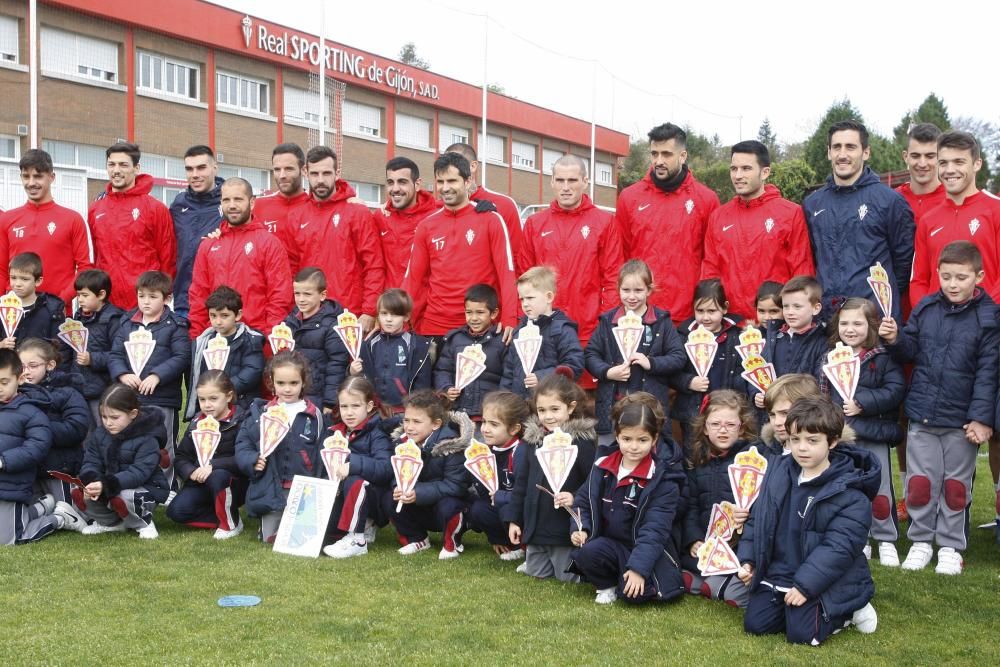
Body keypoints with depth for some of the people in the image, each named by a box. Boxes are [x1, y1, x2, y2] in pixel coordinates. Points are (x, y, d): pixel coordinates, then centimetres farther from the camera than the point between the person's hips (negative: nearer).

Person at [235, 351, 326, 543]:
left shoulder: (314, 416, 0)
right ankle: (269, 522, 31)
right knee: (270, 538, 2)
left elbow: (322, 454, 0)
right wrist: (252, 461, -14)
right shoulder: (260, 413, 5)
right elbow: (242, 444, 6)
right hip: (271, 490, 1)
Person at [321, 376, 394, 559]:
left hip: (374, 499, -7)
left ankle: (356, 540, -25)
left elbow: (386, 469, -28)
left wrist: (353, 464, -38)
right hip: (342, 495, 7)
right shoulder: (338, 433, 8)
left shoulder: (377, 434, -13)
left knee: (354, 482, -35)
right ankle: (365, 526, 7)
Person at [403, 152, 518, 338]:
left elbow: (506, 271, -6)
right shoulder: (426, 226, 8)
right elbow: (414, 278, 8)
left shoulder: (491, 220, -2)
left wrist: (509, 319, -16)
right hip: (434, 325, 3)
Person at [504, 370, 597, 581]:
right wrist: (513, 519, 8)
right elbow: (521, 483, 9)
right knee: (536, 573, 16)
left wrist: (576, 498, -31)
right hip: (536, 525, 5)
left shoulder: (582, 440, -14)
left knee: (568, 576, 4)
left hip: (566, 527, -5)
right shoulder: (532, 438, 3)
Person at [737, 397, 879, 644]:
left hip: (826, 581, -5)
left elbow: (838, 547, -21)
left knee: (802, 633, -17)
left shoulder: (850, 494, -17)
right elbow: (757, 518, 11)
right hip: (780, 572, 6)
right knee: (755, 624, -3)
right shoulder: (778, 473, 1)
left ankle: (849, 609, 8)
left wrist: (805, 585, -25)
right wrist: (747, 559, 2)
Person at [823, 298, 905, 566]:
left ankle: (886, 541, 16)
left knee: (879, 490, 2)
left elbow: (895, 390, -14)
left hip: (873, 435, -4)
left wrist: (863, 403, -20)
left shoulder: (884, 357, -6)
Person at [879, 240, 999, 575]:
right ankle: (921, 540, 23)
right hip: (922, 415, 3)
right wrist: (895, 340, -12)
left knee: (956, 485, 9)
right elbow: (911, 350, 10)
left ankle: (951, 546, 22)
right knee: (920, 482, 8)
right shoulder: (925, 309, 2)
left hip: (962, 421, -3)